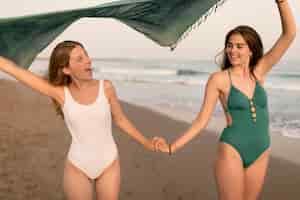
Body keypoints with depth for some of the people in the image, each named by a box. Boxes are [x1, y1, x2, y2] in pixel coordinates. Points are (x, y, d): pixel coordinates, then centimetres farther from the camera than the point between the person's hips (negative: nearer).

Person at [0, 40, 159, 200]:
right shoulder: (60, 93, -13)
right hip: (77, 167, 0)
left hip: (109, 164, 1)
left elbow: (120, 120, 3)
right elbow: (13, 69, -14)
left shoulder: (105, 87, -11)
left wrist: (147, 144, 3)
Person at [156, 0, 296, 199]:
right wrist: (173, 147, -12)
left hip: (260, 153, 4)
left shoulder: (259, 72, 1)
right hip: (231, 150, -4)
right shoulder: (218, 79, -8)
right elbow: (202, 120, -6)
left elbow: (289, 34, -4)